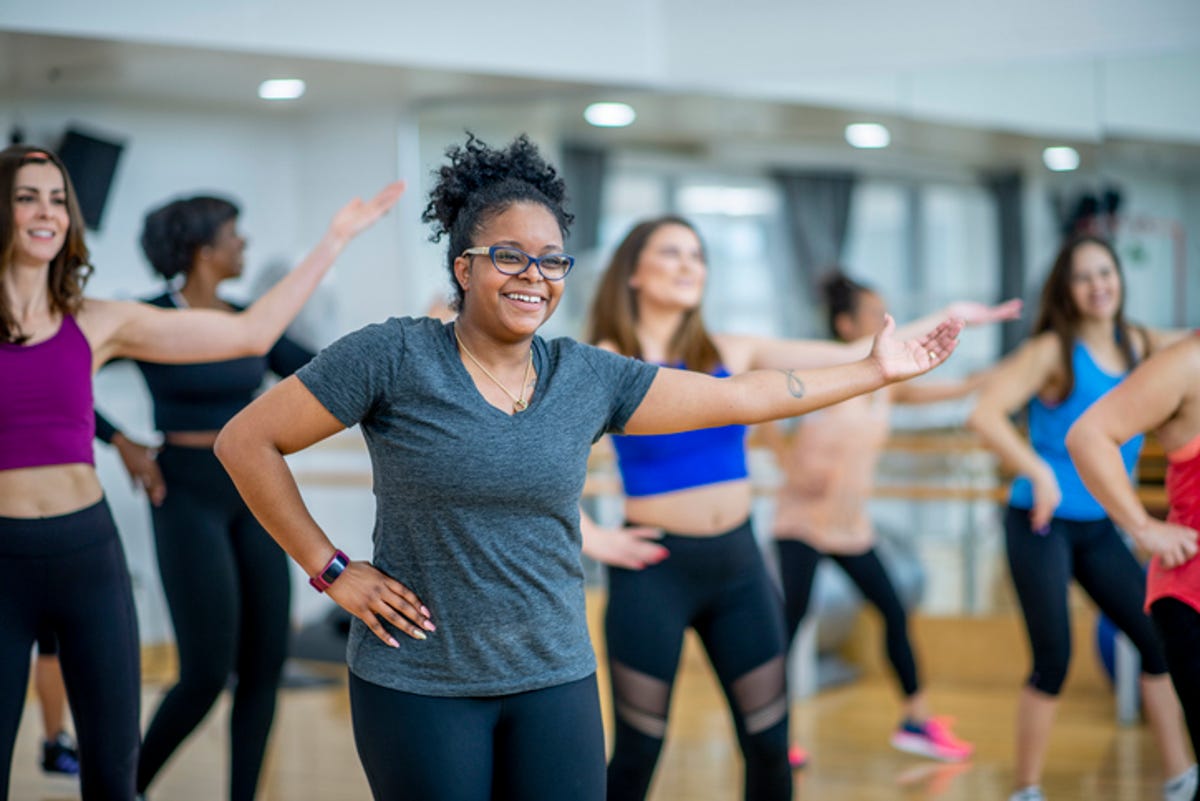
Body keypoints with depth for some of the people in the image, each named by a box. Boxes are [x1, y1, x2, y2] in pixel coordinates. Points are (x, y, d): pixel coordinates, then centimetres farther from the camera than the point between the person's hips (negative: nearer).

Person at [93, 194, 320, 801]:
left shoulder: (242, 321, 10)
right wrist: (123, 444, -15)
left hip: (251, 499, 7)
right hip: (187, 501, -6)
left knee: (265, 665, 1)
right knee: (207, 674, -9)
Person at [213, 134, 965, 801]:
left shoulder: (590, 378, 3)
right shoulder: (392, 357, -9)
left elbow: (741, 396, 7)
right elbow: (246, 442, -7)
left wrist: (874, 370, 9)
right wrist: (333, 571, -7)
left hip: (555, 681, 4)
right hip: (419, 687, -4)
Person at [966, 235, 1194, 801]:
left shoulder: (1137, 345, 5)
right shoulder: (1054, 351, -13)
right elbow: (984, 414, -22)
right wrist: (1038, 472, -29)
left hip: (1098, 528, 7)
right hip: (1041, 524, -7)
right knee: (1054, 659, -7)